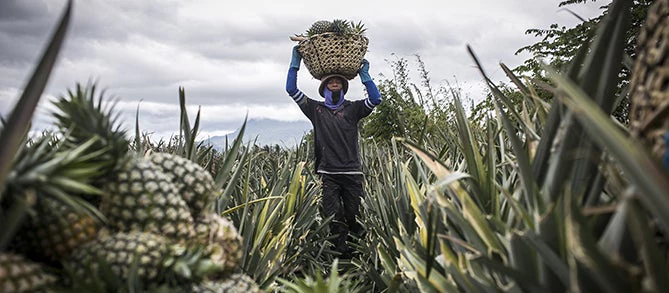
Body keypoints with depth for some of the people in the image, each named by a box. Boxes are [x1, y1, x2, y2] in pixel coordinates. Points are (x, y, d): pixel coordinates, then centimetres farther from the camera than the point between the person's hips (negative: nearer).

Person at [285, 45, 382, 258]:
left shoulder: (352, 109, 9)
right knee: (333, 219, -1)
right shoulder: (316, 109, 10)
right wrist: (295, 63, 4)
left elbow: (376, 99, -4)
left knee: (355, 216, 1)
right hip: (327, 174, 0)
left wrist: (364, 75, -6)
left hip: (352, 172, 0)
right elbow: (292, 90, 7)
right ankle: (340, 253, 7)